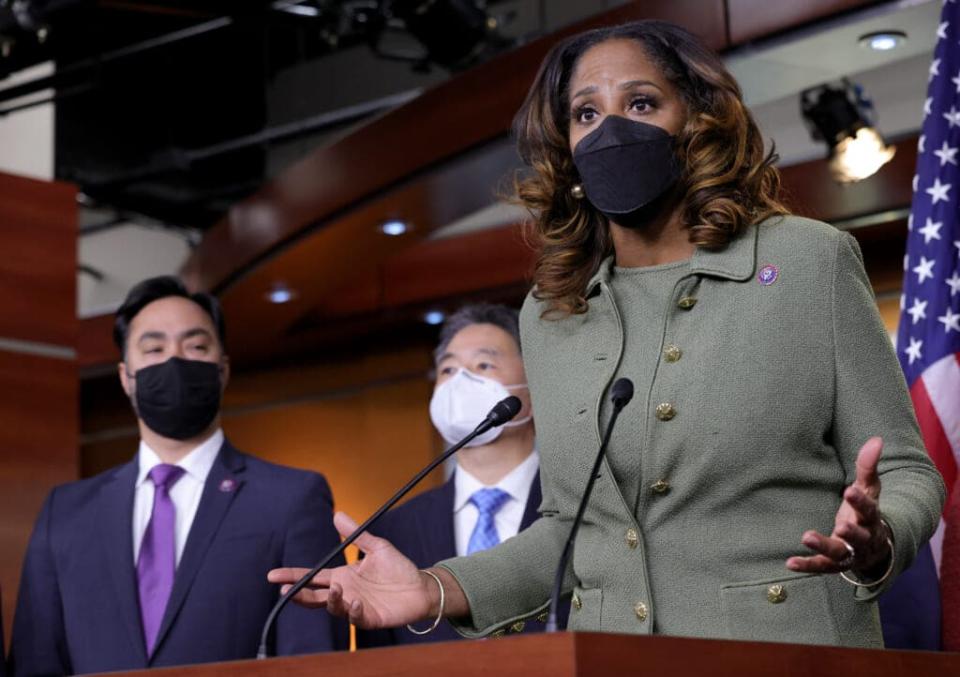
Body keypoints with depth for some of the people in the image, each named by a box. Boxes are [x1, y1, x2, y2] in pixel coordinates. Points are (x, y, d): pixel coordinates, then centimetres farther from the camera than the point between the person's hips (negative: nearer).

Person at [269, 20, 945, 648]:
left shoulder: (807, 261, 1)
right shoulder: (548, 316, 11)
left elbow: (908, 474, 1)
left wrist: (871, 545, -20)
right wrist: (438, 590, 1)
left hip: (787, 650, -4)